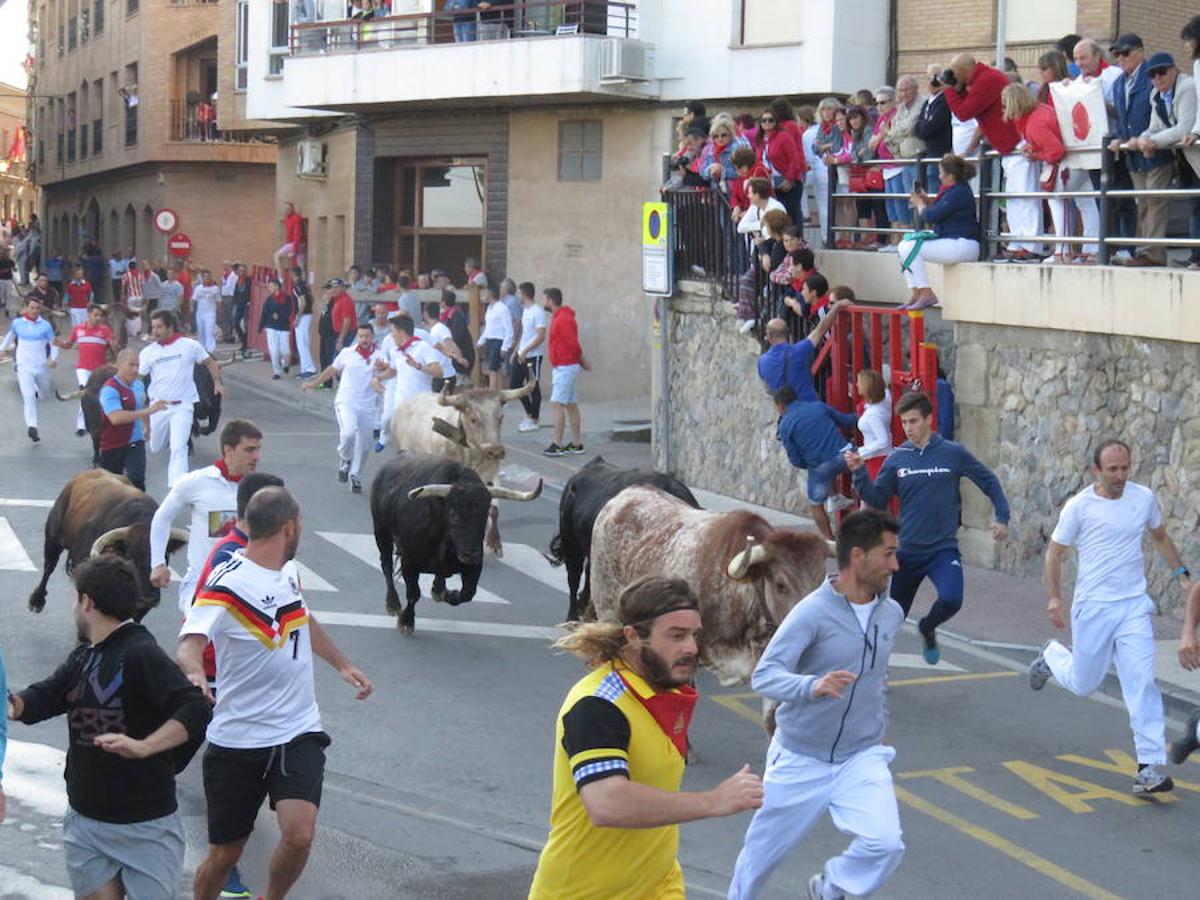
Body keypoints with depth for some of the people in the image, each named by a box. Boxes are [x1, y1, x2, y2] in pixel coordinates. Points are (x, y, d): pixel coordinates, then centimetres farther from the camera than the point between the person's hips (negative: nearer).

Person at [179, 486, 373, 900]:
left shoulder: (289, 571, 8)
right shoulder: (227, 585, -17)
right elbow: (189, 644, -32)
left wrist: (342, 665, 35)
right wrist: (195, 674, -53)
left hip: (299, 732, 5)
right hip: (238, 739, -5)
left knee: (299, 834, -16)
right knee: (224, 854, 5)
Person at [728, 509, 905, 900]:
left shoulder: (892, 614, 0)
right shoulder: (813, 612, -19)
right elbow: (764, 675, -28)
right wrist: (812, 686, -45)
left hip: (861, 758, 3)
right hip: (800, 760, -3)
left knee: (886, 845, -20)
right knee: (762, 853, 13)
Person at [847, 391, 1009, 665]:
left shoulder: (953, 453, -4)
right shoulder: (897, 459, -1)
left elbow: (989, 482, 7)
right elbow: (877, 501, 1)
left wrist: (1002, 517, 2)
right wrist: (859, 473, -13)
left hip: (944, 549, -1)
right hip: (907, 551, 2)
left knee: (951, 600, -24)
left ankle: (927, 628, 11)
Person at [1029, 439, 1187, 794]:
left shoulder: (1145, 498, 1)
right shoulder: (1079, 506, -9)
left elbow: (1160, 538, 19)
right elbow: (1055, 551, 1)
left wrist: (1182, 574, 10)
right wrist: (1055, 598, -7)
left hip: (1134, 605, 2)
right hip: (1092, 606, -2)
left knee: (1142, 683, -10)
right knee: (1082, 684, 10)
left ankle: (1151, 765, -9)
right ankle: (1051, 656, 44)